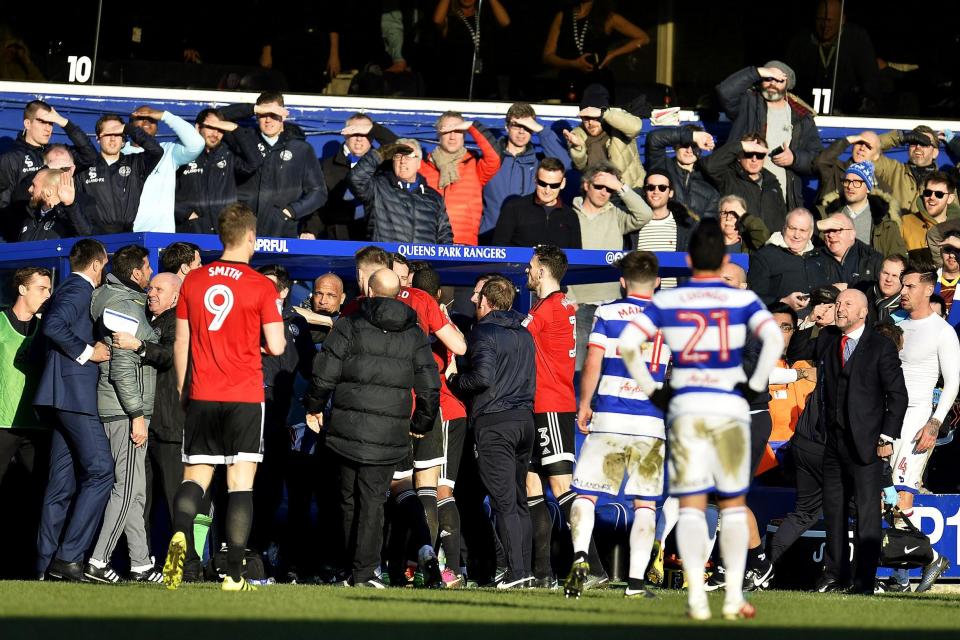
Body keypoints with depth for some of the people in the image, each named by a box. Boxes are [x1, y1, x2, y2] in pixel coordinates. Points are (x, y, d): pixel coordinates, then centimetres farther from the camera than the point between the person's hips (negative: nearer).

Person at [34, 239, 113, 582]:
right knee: (100, 470, -12)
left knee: (62, 482, 8)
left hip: (62, 397, 10)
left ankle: (47, 563, 6)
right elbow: (53, 326, -23)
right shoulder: (78, 290, -7)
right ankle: (69, 556, -16)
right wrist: (87, 351, -15)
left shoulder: (72, 290, 22)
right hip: (74, 393, -10)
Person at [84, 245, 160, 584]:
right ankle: (98, 561, -10)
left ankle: (140, 563, 15)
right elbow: (123, 367, -20)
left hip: (116, 409, 10)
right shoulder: (125, 307, -14)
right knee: (127, 486, -9)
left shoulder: (113, 299, 16)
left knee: (135, 489, 12)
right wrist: (137, 415, -20)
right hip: (124, 409, -10)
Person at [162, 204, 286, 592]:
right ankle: (234, 573, -6)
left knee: (194, 476, 9)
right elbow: (275, 346, -9)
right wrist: (270, 336, 15)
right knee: (241, 482, 0)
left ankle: (180, 533, -21)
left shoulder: (193, 281, 5)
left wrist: (181, 389, 18)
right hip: (245, 398, -3)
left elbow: (181, 343, 9)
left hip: (201, 397, 3)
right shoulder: (261, 287, -5)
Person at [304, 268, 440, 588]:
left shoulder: (350, 326, -1)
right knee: (373, 500, 1)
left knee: (350, 498, 12)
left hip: (349, 427, -1)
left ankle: (353, 567, 17)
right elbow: (429, 385, 8)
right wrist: (422, 424, 23)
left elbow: (325, 372, -3)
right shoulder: (415, 335, 7)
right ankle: (364, 571, -6)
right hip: (390, 432, 1)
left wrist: (313, 406, 14)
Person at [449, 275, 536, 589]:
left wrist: (454, 381, -2)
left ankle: (516, 571, -16)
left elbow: (483, 376, -18)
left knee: (504, 501, -9)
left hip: (494, 422, -7)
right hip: (524, 418, 7)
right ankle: (524, 568, 10)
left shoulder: (484, 332, -7)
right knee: (519, 499, 11)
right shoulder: (524, 335, 17)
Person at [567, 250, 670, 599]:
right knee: (645, 503, 7)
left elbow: (592, 363, -4)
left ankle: (580, 556, -18)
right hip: (653, 424, 1)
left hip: (608, 420, -1)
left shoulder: (607, 313, 1)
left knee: (585, 494, 6)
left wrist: (584, 405, 7)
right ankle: (636, 580, -1)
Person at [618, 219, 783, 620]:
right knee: (734, 505, 10)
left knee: (691, 507, 2)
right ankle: (733, 596, 5)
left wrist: (651, 390, 3)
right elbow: (774, 339, -16)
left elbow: (627, 344, -5)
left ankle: (696, 595, -10)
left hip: (685, 408, 0)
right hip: (730, 408, 0)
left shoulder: (666, 302, 3)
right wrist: (755, 386, -6)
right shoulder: (742, 301, 0)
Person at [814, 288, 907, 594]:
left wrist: (887, 437, -8)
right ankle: (834, 574, 19)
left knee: (867, 511, -5)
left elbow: (898, 395, -4)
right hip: (834, 440, 5)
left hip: (865, 443, -5)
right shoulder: (826, 341, 12)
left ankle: (864, 581, -3)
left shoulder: (881, 348, -3)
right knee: (833, 508, 10)